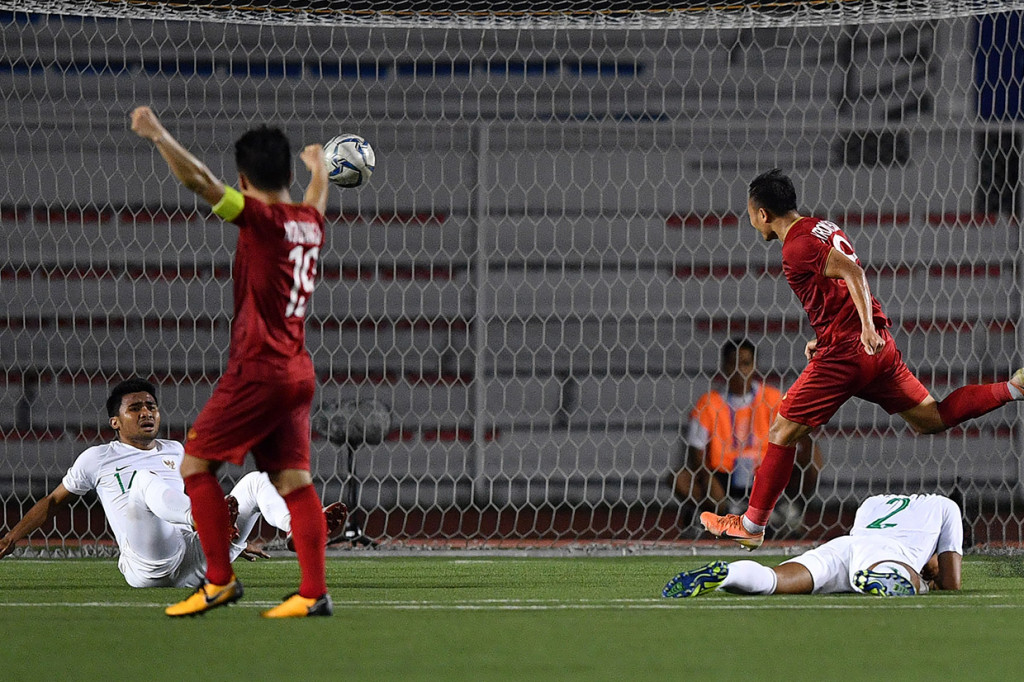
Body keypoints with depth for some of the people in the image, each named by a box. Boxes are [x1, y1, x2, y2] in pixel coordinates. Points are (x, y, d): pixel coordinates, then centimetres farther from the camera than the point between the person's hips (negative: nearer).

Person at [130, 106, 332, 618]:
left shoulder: (261, 218, -11)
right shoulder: (308, 222, 10)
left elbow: (201, 182, -23)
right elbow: (317, 200, 36)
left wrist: (158, 136, -24)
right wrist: (318, 166, 57)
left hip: (258, 369, -8)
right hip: (298, 371, 8)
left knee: (196, 464, 0)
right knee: (292, 479, 6)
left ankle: (219, 580, -3)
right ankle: (314, 591, -1)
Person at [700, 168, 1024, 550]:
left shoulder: (798, 247, -12)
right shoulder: (824, 229, 18)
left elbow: (853, 274, -24)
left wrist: (867, 328, -33)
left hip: (845, 353, -9)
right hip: (878, 346, 9)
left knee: (782, 433, -2)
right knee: (931, 419, 14)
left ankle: (751, 525, 2)